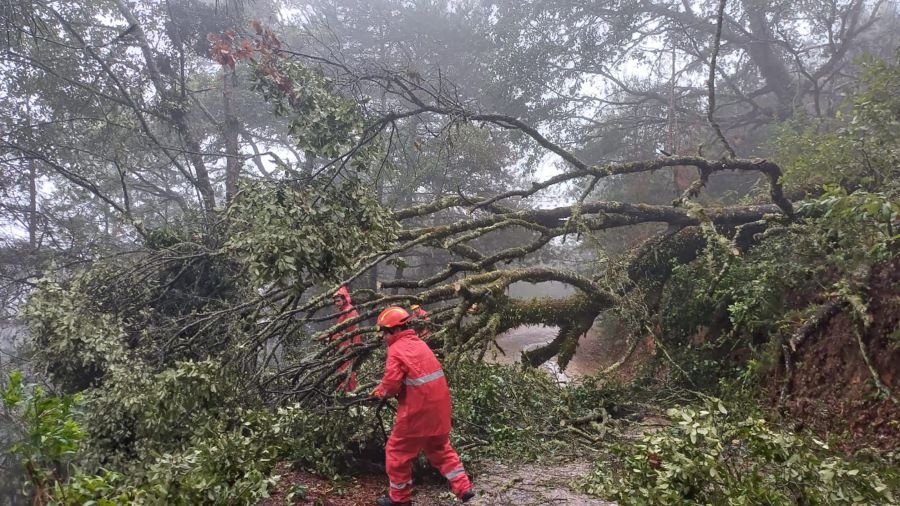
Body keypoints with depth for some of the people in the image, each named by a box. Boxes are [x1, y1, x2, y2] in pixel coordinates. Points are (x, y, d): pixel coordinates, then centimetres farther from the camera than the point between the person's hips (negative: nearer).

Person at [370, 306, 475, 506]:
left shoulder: (397, 349, -13)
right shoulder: (419, 343, 12)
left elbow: (392, 384, -18)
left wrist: (381, 392, 4)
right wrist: (384, 386, 13)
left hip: (418, 410, -8)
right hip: (438, 407, 8)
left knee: (397, 452, 11)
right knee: (441, 449, 23)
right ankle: (464, 488, 20)